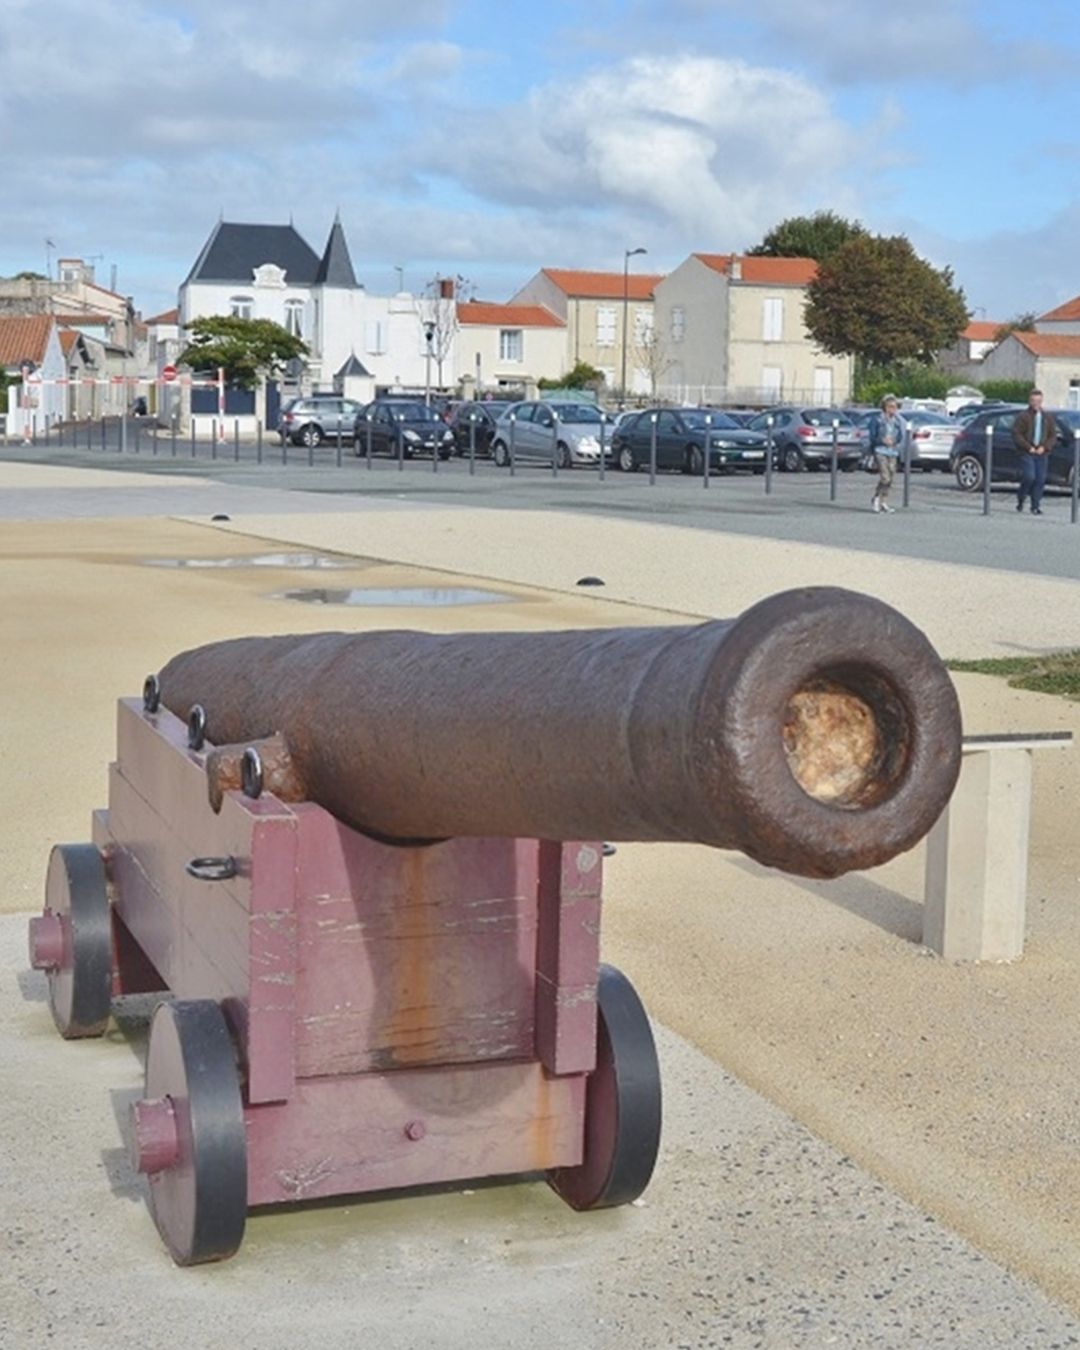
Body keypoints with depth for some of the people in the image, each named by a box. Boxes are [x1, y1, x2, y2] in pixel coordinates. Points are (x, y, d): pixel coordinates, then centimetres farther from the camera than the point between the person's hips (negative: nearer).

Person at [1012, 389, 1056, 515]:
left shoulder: (1048, 417, 13)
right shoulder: (1023, 416, -1)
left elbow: (1053, 435, 12)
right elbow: (1016, 434, -6)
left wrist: (1044, 447, -5)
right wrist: (1029, 447, -12)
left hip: (1042, 453, 4)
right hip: (1026, 453, -4)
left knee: (1040, 479, -1)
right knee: (1029, 477, -15)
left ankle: (1036, 506, 6)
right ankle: (1020, 499, 9)